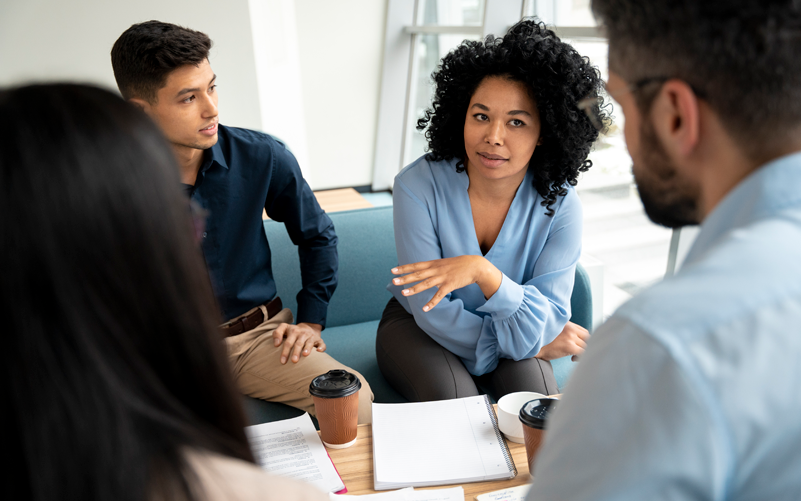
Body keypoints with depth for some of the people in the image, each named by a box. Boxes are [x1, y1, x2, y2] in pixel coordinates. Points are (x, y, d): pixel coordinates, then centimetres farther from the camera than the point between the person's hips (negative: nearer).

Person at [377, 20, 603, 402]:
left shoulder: (560, 206, -20)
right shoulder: (418, 186, -24)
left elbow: (544, 325, -24)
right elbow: (434, 313, -21)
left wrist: (483, 271, -43)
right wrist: (534, 343, -19)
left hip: (508, 330, 2)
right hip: (419, 325, -1)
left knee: (532, 389, -26)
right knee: (454, 398, -29)